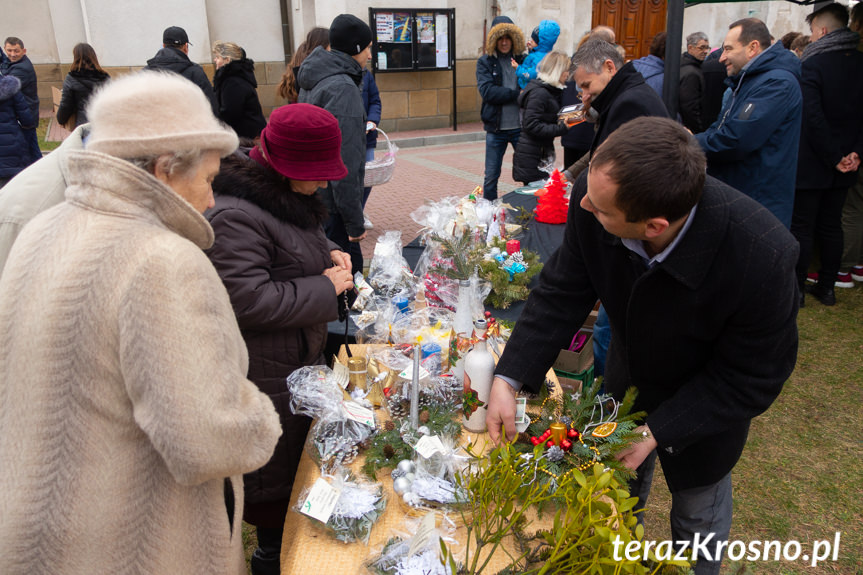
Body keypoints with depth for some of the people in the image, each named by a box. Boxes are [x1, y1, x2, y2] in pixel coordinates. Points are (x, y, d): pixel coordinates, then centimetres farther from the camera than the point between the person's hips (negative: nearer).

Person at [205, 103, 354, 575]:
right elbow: (247, 301, -31)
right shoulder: (235, 218, -26)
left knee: (301, 452, 23)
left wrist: (329, 253, 2)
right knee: (276, 466, 8)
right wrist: (325, 288, -23)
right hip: (267, 372, -10)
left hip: (301, 356, 10)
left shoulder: (288, 196, 7)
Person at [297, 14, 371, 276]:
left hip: (312, 194, 10)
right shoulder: (343, 87, -18)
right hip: (332, 204, -10)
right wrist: (355, 221, -21)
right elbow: (345, 164, -23)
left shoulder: (314, 80, 12)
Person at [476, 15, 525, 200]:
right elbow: (487, 91, -11)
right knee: (491, 176, 6)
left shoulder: (522, 59, 7)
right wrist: (516, 94, -12)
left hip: (521, 126, 1)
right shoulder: (485, 62, 4)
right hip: (496, 129, -1)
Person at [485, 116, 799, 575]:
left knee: (698, 512, 23)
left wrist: (657, 431, -26)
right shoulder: (596, 196, -33)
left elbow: (751, 379, -25)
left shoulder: (762, 258, -41)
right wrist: (508, 378, -27)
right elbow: (562, 291, -19)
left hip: (706, 399, -3)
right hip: (628, 375, 4)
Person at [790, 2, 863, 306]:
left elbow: (813, 118, -21)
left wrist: (834, 157, -14)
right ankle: (827, 287, 23)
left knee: (801, 227, 2)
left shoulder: (810, 65, -15)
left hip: (810, 164, -6)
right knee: (831, 225, 15)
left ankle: (796, 289, 7)